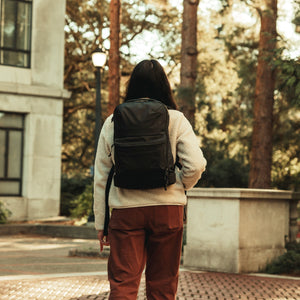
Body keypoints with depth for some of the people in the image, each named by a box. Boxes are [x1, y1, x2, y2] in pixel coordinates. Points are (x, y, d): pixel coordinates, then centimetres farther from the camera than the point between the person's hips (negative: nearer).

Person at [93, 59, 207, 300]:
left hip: (126, 211, 0)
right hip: (167, 210, 0)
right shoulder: (176, 120, -1)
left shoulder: (113, 122, 2)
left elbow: (101, 177, 4)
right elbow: (196, 165, -11)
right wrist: (178, 188, 9)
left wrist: (100, 222, 10)